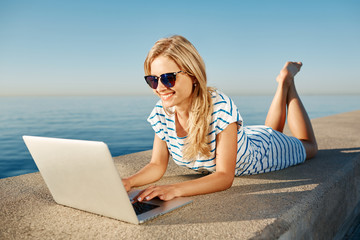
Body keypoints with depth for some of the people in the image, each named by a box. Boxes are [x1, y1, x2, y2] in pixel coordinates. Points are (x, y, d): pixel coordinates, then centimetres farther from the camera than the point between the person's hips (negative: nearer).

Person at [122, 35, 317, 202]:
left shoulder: (220, 107, -44)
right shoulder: (162, 113, -28)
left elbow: (225, 176, -42)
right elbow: (157, 165, -21)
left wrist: (175, 189, -57)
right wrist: (128, 182, -41)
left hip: (265, 148, -4)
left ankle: (287, 81, 38)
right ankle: (282, 86, 49)